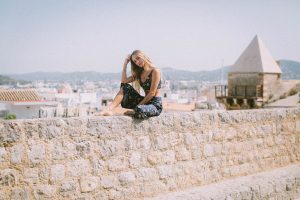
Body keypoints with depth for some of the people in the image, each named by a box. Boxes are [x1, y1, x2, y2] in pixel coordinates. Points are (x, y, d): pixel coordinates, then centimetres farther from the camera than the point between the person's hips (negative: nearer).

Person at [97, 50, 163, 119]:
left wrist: (139, 106, -15)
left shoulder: (155, 71, -11)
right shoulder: (139, 73, 13)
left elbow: (152, 93, -15)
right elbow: (124, 81, -2)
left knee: (139, 110, -40)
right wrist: (125, 64, -1)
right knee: (125, 87, -4)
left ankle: (134, 112, -5)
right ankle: (109, 109, -15)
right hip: (145, 101, 7)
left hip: (155, 104, -7)